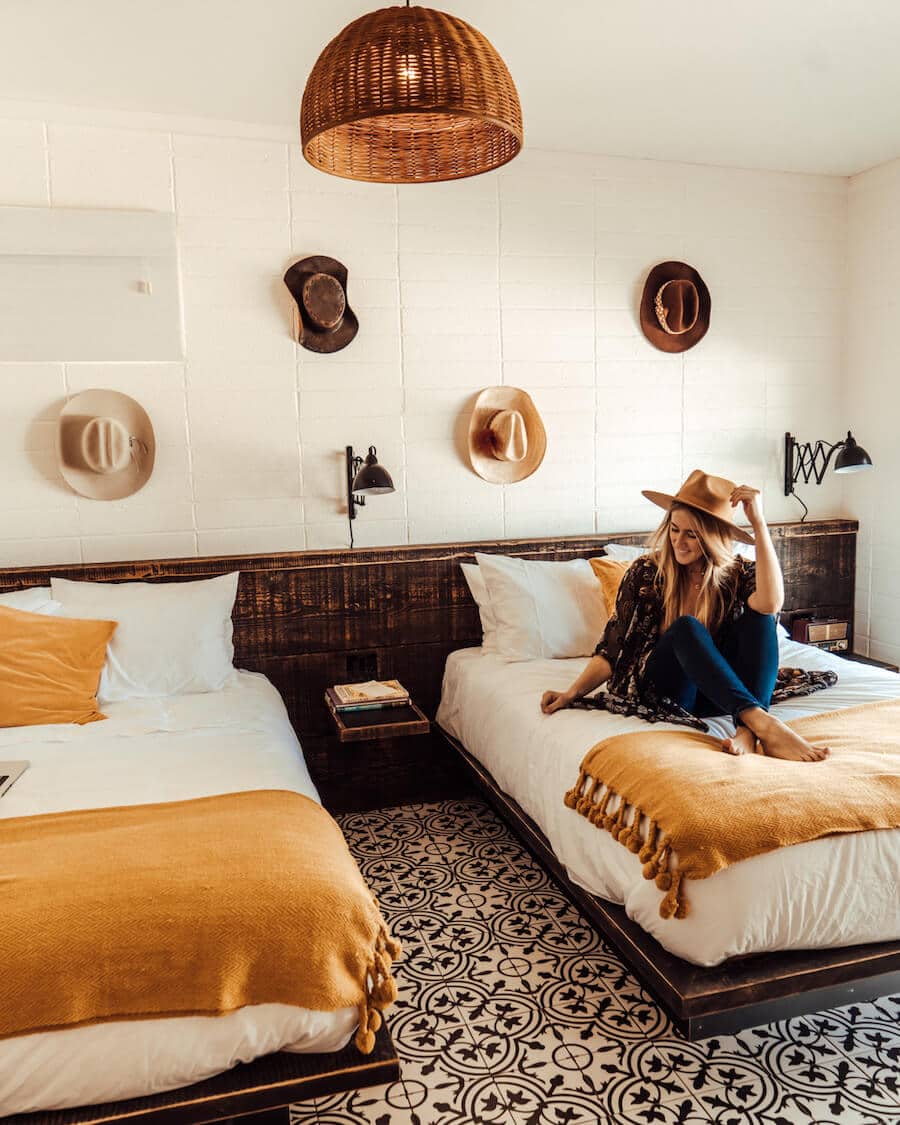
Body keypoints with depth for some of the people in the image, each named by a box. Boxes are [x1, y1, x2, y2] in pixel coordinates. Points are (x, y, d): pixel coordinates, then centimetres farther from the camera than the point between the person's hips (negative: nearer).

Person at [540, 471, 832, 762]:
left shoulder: (739, 574, -2)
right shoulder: (646, 571, -2)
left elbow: (770, 603, -28)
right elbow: (613, 648, 0)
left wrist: (758, 522, -27)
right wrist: (572, 693, -13)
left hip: (722, 692, 1)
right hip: (663, 692, -1)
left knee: (757, 617, -23)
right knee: (686, 627, -31)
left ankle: (747, 731, -39)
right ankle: (765, 723, -46)